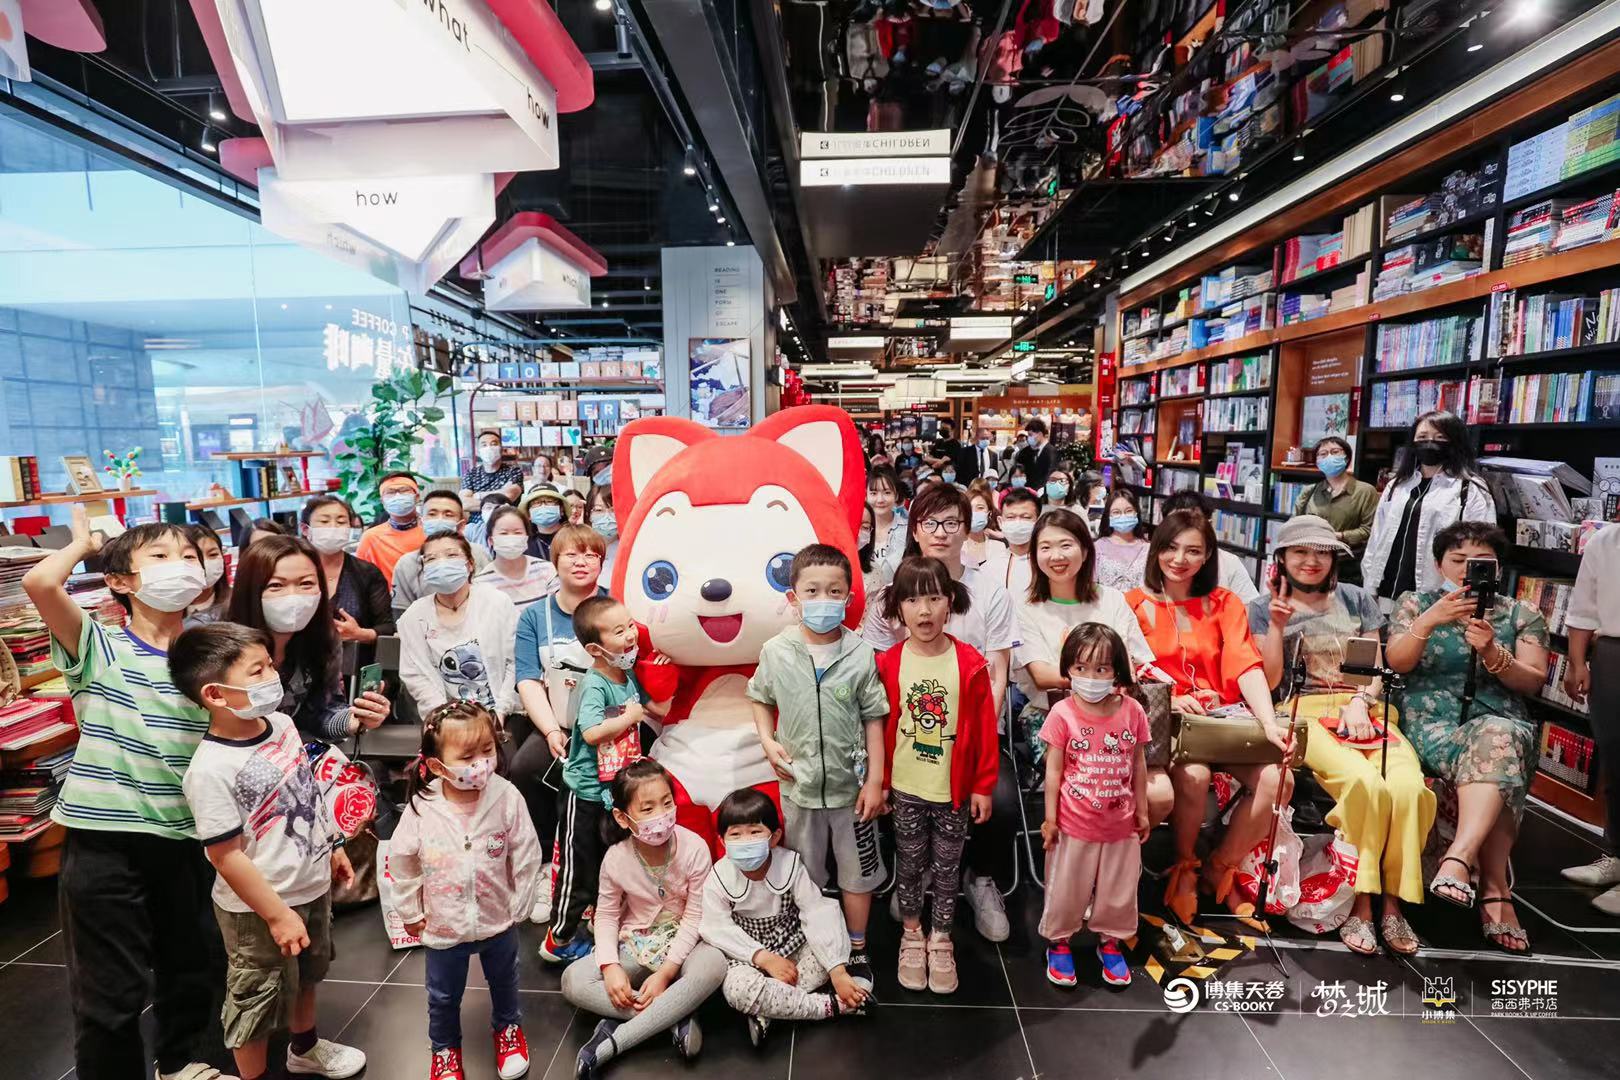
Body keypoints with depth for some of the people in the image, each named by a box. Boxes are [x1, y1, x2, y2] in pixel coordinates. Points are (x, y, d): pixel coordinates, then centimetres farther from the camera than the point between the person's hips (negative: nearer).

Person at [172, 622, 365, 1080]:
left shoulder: (281, 723, -6)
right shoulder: (211, 770, -29)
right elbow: (226, 856, -24)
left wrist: (333, 846, 15)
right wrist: (277, 915, -18)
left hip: (311, 885, 8)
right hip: (258, 909, -8)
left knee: (306, 975, 29)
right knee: (257, 1000, 14)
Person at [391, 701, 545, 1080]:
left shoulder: (506, 798, -26)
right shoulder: (421, 808, -23)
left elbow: (527, 856, -13)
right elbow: (401, 861, -4)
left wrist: (519, 906, -5)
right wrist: (411, 911, 3)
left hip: (498, 921, 0)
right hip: (443, 926, 0)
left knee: (503, 982, 25)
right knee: (443, 997, 23)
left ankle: (508, 1027, 54)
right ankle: (445, 1048, 52)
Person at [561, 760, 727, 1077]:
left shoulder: (694, 848, -22)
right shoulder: (616, 859, -15)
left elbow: (695, 916, -16)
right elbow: (607, 916, -2)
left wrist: (665, 972, -21)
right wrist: (611, 966, -18)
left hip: (682, 943, -2)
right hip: (634, 945, 3)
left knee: (713, 964, -36)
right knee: (573, 980, -21)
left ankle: (611, 1043, -28)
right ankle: (677, 1016, -22)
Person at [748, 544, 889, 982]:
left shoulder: (860, 654, -12)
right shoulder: (776, 651, -9)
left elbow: (874, 720, -5)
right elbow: (760, 700, 7)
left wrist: (875, 780, -6)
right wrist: (768, 742, -8)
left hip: (851, 785, 0)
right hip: (799, 785, 1)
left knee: (858, 873, 17)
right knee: (805, 877, 19)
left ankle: (857, 950, 39)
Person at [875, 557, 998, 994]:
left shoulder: (970, 663, -13)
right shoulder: (888, 664, -11)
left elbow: (985, 729, -6)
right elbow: (880, 726, -3)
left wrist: (983, 785, -3)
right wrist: (879, 781, 1)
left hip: (955, 789, 0)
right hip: (905, 789, 1)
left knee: (947, 868, 16)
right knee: (909, 865, 17)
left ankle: (940, 940, 37)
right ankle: (912, 935, 40)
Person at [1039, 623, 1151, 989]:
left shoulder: (1132, 711, -8)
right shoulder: (1062, 714, -16)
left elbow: (1139, 765, 4)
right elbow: (1053, 769, -10)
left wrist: (1142, 811, 8)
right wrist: (1050, 818, -8)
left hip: (1121, 823, 3)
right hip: (1074, 824, -3)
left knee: (1119, 888, 20)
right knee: (1066, 888, 13)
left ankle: (1110, 942, 43)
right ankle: (1058, 942, 35)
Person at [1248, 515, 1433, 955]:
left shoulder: (1358, 599, 20)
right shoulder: (1264, 607, 10)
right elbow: (1269, 681, 3)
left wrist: (1360, 702, -6)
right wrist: (1277, 625, -9)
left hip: (1364, 709, 3)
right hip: (1305, 712, -3)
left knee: (1409, 785, -28)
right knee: (1365, 781, -32)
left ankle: (1391, 902, -14)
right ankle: (1362, 902, -19)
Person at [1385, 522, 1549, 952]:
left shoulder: (1523, 615, 16)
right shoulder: (1415, 603, 13)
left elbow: (1533, 682, 5)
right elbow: (1397, 662, -3)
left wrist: (1491, 653, -16)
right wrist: (1429, 621, -20)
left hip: (1504, 724, 1)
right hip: (1432, 721, -1)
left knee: (1495, 740, -36)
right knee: (1496, 765, -32)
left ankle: (1458, 859, -45)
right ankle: (1495, 888, -29)